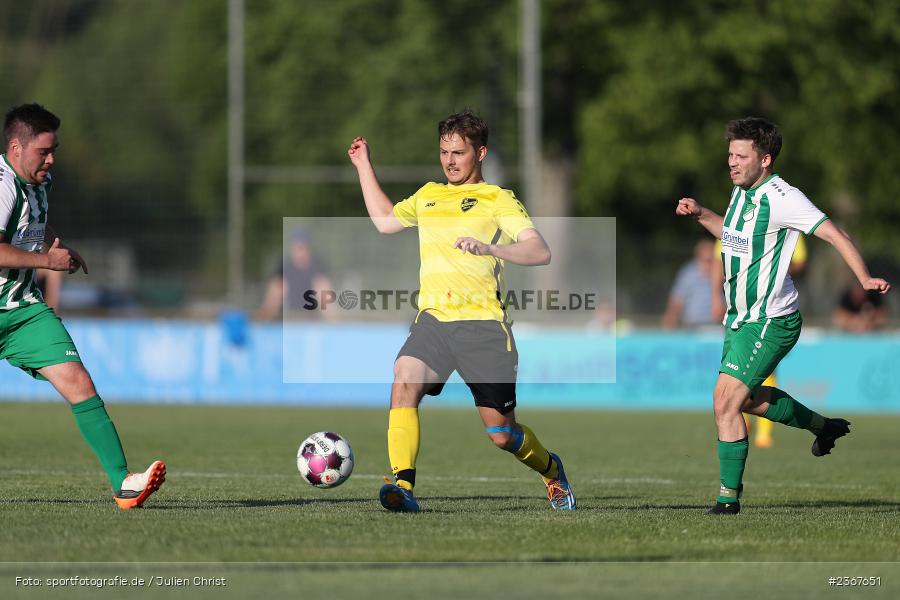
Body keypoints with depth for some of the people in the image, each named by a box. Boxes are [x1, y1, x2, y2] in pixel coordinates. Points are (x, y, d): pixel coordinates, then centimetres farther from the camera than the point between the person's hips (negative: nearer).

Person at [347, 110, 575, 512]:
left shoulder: (497, 200, 4)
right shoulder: (428, 196, 22)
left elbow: (540, 252, -10)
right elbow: (384, 220, 40)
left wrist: (489, 248, -26)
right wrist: (364, 166, 37)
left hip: (482, 321, -4)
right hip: (433, 318, 4)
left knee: (501, 435, 0)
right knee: (404, 383, -28)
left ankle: (551, 470, 32)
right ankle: (402, 486, -36)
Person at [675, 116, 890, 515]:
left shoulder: (781, 198, -20)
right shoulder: (742, 192, 7)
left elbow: (836, 235, -23)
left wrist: (864, 279, -35)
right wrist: (701, 214, 12)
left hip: (770, 321, -10)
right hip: (740, 318, 10)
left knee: (725, 400, -15)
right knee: (746, 398, 22)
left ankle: (729, 497, -6)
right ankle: (824, 427, 43)